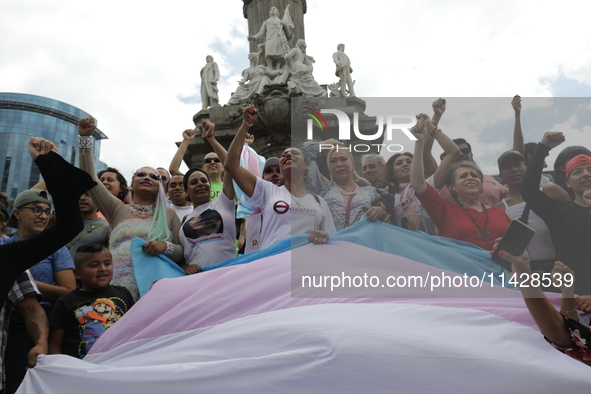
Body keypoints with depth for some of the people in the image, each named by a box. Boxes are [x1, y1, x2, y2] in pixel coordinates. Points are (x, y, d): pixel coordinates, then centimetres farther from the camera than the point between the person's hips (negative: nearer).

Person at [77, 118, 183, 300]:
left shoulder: (168, 214, 15)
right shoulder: (118, 209, 17)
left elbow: (183, 252, 9)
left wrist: (166, 247, -11)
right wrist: (85, 138, 4)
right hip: (117, 284, 1)